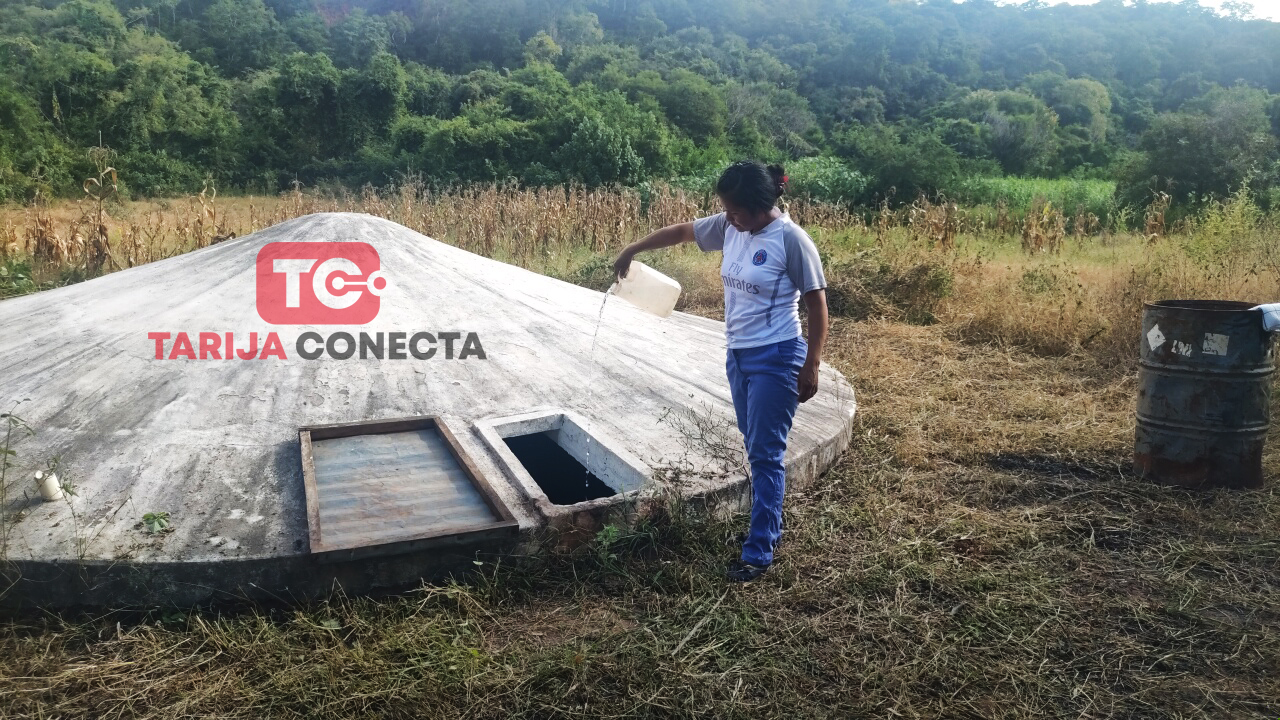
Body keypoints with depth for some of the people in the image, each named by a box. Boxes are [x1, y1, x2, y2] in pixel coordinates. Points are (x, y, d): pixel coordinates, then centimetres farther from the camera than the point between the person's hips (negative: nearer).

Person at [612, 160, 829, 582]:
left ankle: (758, 552, 5)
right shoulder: (729, 227, 3)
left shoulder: (791, 240, -16)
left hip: (775, 359, -7)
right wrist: (632, 250, 21)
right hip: (737, 355, 7)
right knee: (757, 451, 17)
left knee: (765, 455, -3)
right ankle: (770, 527, 32)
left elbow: (816, 302, -13)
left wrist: (811, 365, -14)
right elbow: (680, 232, 18)